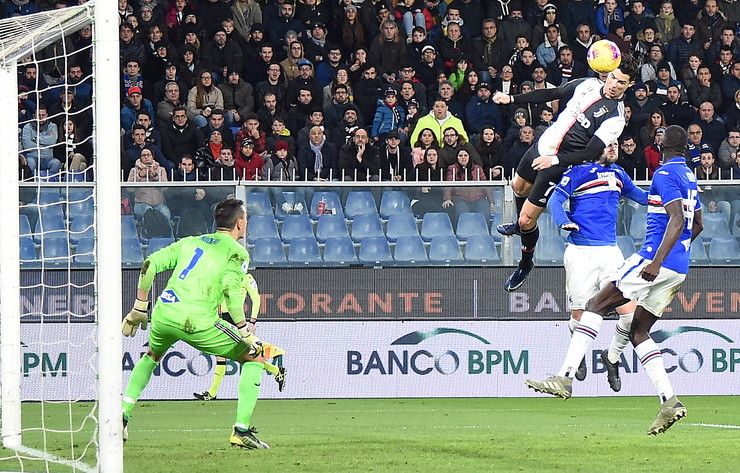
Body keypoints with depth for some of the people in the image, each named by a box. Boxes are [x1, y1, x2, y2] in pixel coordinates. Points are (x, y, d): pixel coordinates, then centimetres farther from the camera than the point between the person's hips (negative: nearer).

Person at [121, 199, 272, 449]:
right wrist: (244, 332, -7)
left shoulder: (190, 242, 23)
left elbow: (150, 264, 15)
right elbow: (230, 289, -11)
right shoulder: (237, 252, 7)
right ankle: (242, 430, 1)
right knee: (253, 358, 11)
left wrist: (139, 309, 21)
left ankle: (121, 416, 28)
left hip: (163, 315, 5)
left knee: (152, 355, 39)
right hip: (196, 322, -5)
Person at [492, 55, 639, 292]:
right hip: (543, 146, 7)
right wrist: (512, 99, 6)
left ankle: (526, 263, 22)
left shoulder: (615, 118, -21)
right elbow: (552, 94, 9)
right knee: (519, 187, 31)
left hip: (560, 164, -7)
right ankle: (520, 225, 62)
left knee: (527, 220, -5)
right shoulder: (589, 85, -3)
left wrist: (556, 160, -34)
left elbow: (591, 153, -25)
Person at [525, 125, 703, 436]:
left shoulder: (665, 174, -9)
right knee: (638, 331, 12)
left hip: (657, 260, -9)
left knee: (596, 305, -5)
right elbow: (697, 225, 30)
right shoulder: (689, 176, 19)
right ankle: (669, 401, 0)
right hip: (679, 268, 9)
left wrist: (657, 261, -29)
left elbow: (677, 221, -22)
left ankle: (565, 378, -15)